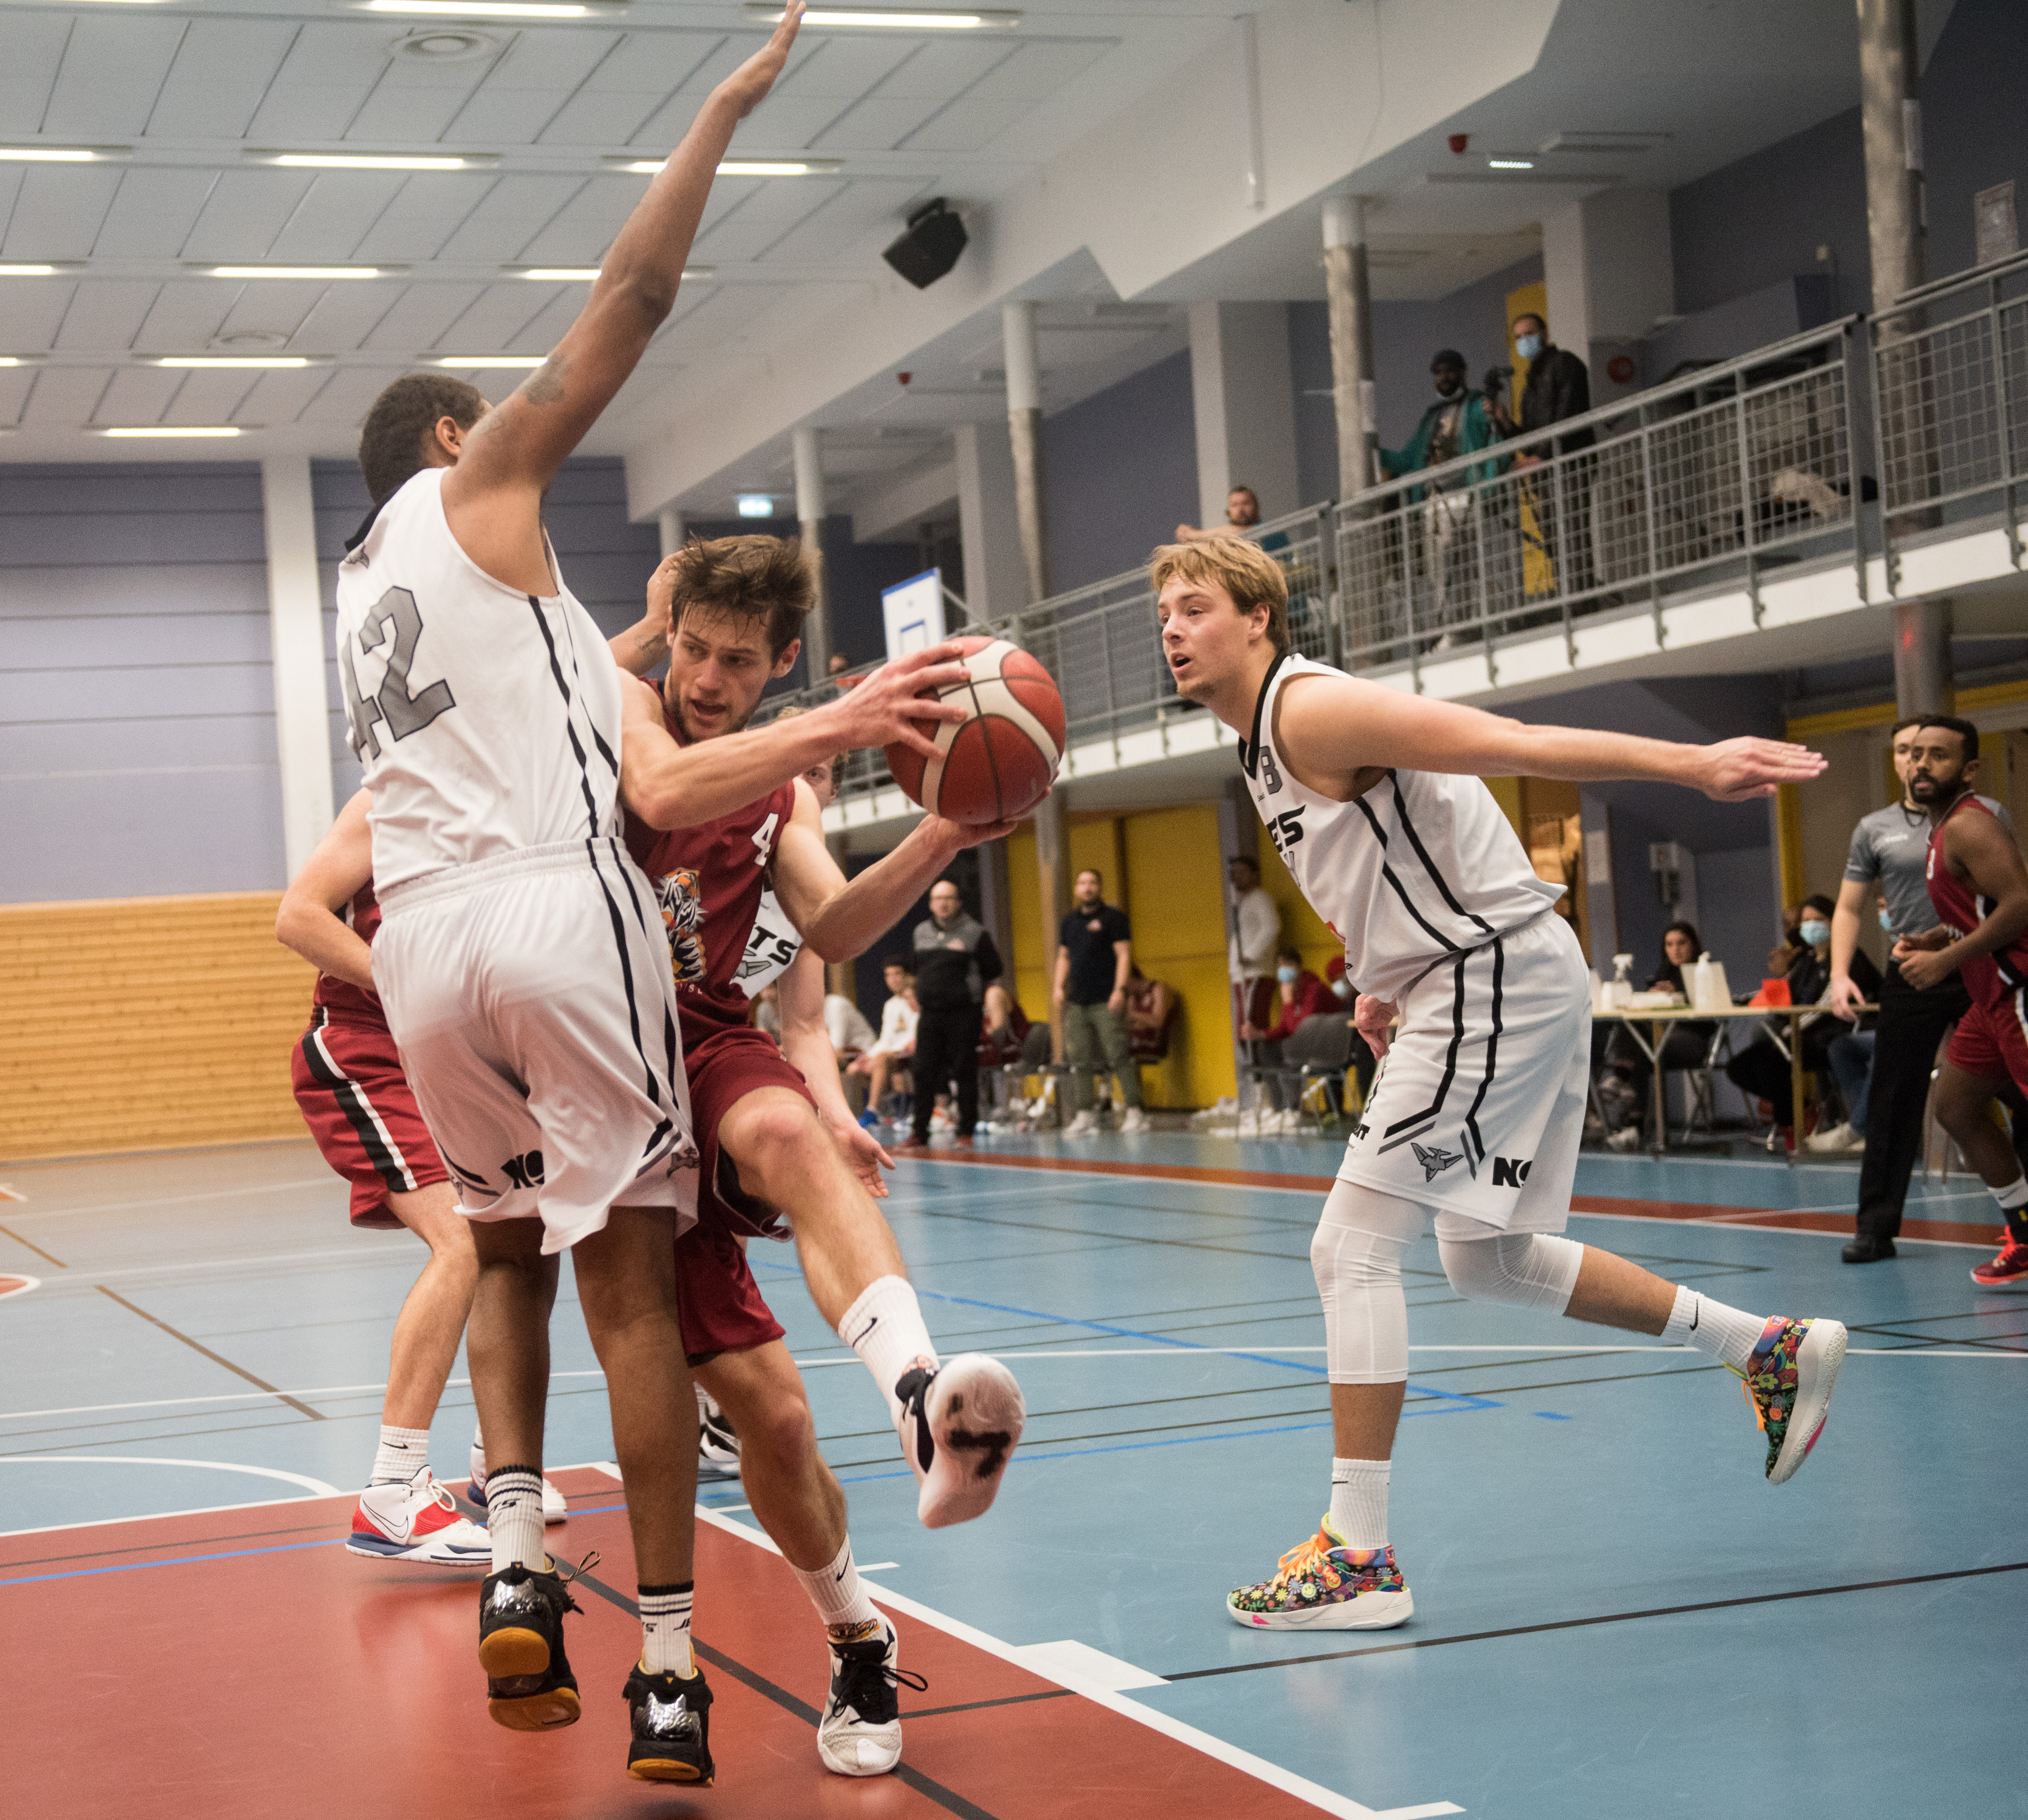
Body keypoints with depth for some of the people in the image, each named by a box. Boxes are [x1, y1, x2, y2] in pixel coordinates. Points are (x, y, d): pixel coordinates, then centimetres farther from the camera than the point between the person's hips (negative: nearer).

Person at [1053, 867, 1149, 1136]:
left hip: (1106, 1002, -6)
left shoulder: (1114, 918, -1)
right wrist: (1059, 986, 9)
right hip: (1077, 1002, 6)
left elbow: (1124, 954, -6)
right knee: (1082, 1061, 4)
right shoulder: (1069, 921, 17)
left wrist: (1120, 989, -15)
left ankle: (1135, 1111, -6)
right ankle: (1086, 1115, 8)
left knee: (1118, 1056, -10)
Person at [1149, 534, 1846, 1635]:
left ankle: (1358, 1559, -7)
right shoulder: (1265, 743, 15)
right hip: (1477, 982, 11)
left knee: (1351, 1248, -11)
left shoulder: (1309, 710, -16)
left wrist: (1691, 767, -28)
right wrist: (1382, 987, 18)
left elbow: (1512, 743, -24)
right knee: (1485, 1260, 19)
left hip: (1500, 979, -11)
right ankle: (1771, 1350, 27)